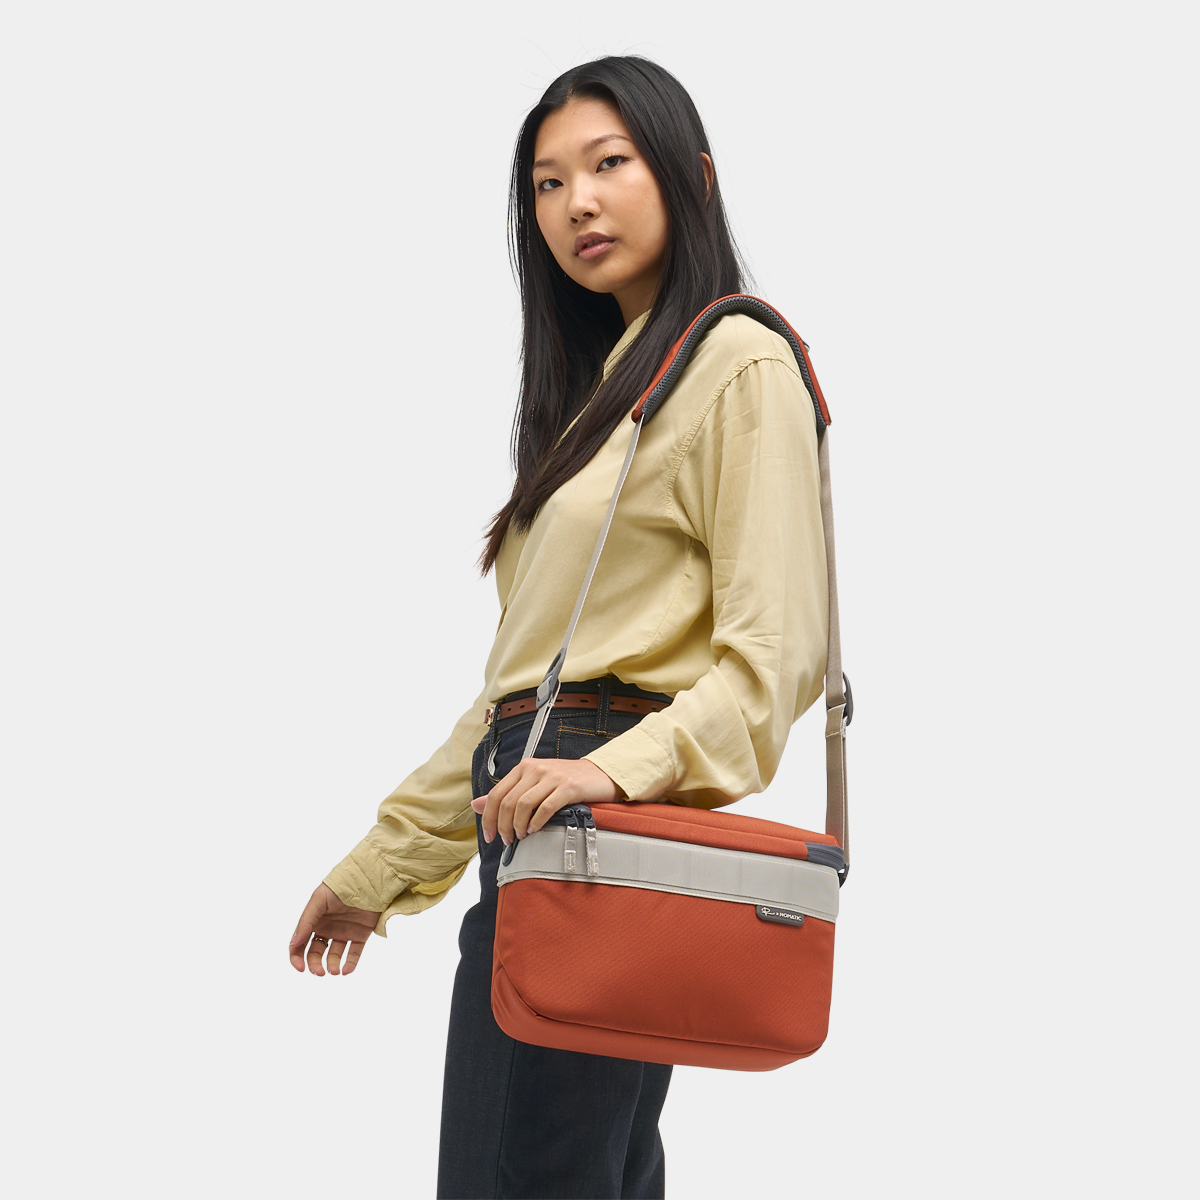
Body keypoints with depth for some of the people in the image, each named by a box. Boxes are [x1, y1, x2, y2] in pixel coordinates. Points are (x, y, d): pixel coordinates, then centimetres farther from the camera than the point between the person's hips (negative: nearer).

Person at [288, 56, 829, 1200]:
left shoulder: (738, 364, -4)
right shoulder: (605, 378, 23)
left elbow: (776, 652, -13)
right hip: (531, 811, 8)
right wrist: (385, 859, 20)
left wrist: (621, 767, -29)